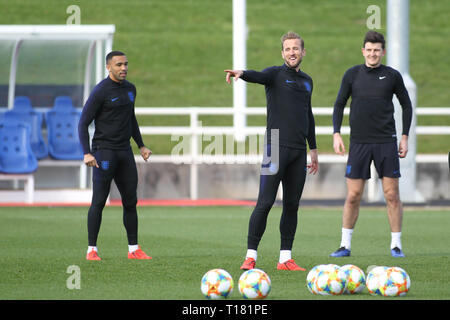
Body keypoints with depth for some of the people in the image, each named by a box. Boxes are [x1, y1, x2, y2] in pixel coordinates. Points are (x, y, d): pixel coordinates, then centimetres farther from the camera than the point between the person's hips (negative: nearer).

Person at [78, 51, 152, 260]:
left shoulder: (130, 89, 13)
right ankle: (91, 250, -2)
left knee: (130, 201, 6)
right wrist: (87, 153, -20)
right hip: (104, 152, -7)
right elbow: (83, 123, -11)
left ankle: (133, 249, 11)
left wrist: (141, 145, 22)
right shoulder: (100, 91, -10)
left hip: (124, 152, 7)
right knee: (99, 201, -7)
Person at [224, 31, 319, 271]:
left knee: (292, 205, 6)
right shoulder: (276, 74, 0)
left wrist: (313, 148, 26)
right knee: (265, 203, -9)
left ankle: (285, 258, 10)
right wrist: (241, 73, -46)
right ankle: (250, 257, -7)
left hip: (299, 151, 6)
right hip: (276, 147, -6)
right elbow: (258, 76, -23)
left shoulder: (307, 81, 18)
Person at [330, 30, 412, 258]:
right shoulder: (352, 75, 4)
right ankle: (345, 245, 8)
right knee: (353, 196, -2)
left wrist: (405, 137, 7)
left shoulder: (392, 76, 3)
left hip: (386, 141, 0)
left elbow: (406, 105, 12)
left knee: (392, 195, -2)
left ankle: (396, 245, 7)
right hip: (359, 143, 1)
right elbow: (339, 104, 11)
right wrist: (336, 133, 0)